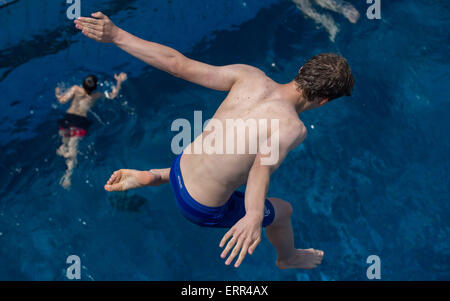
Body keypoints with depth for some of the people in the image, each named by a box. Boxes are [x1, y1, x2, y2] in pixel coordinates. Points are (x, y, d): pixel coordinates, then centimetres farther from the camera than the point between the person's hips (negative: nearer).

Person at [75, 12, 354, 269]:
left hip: (181, 168, 5)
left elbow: (177, 63, -15)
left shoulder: (250, 76, -10)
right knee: (283, 211, 24)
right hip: (203, 210, -5)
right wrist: (254, 217, -61)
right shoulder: (293, 128, -25)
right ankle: (289, 259, 56)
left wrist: (116, 35, -15)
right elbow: (264, 164, -45)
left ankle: (150, 177, 31)